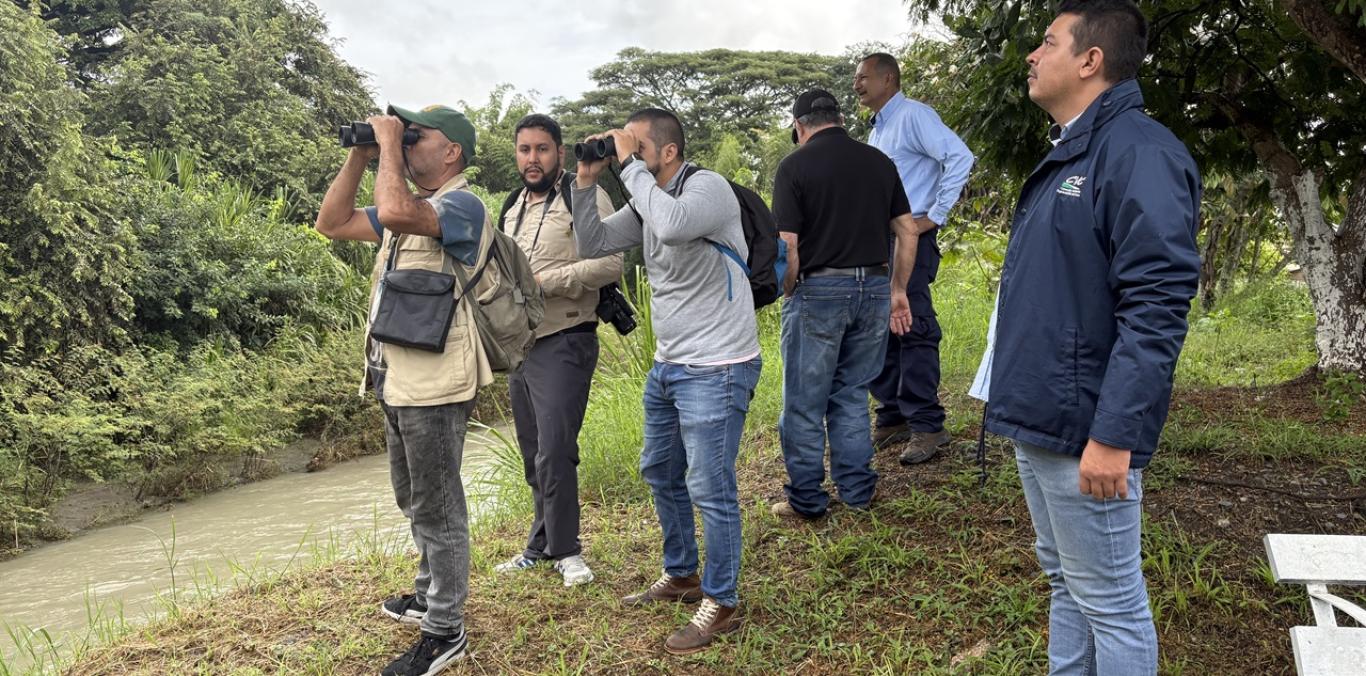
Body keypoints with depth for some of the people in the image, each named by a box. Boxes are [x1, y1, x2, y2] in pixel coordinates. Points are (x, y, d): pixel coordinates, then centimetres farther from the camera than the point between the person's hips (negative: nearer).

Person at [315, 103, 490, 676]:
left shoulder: (461, 205, -15)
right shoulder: (413, 208, 15)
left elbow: (394, 212, -34)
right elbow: (332, 223, 17)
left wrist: (389, 142, -19)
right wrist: (360, 155, 8)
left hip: (434, 387, -10)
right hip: (397, 382, 10)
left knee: (437, 508, 1)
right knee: (415, 501, 23)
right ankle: (430, 593, 41)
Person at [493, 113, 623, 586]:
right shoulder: (515, 206, 17)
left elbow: (610, 263, -20)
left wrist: (543, 282, -21)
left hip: (564, 343, -8)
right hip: (520, 343, 8)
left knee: (554, 452, -9)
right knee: (534, 455, 14)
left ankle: (565, 550, 7)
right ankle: (544, 544, 27)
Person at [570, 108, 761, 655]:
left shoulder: (708, 187, -17)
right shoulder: (646, 204, 8)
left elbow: (672, 226, -37)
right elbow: (591, 246, 10)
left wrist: (629, 166, -25)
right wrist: (586, 181, -1)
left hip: (716, 370, -9)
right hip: (668, 366, 10)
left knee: (709, 489, -3)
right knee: (660, 474, 20)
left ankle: (721, 604, 15)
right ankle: (681, 577, 39)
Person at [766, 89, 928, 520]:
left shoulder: (795, 165, -7)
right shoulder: (879, 161, 8)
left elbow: (787, 246, -13)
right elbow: (908, 231, 9)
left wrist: (788, 292, 2)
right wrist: (898, 290, 17)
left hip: (818, 291, -5)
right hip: (873, 288, 5)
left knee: (805, 403, 8)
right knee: (852, 396, 18)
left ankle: (807, 499, 17)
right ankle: (857, 491, 24)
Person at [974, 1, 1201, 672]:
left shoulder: (1138, 152, -15)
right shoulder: (1064, 156, 15)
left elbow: (1156, 307, -23)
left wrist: (1113, 436, -25)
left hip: (1084, 432, -9)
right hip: (1037, 420, 9)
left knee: (1110, 603, 5)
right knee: (1065, 583, 21)